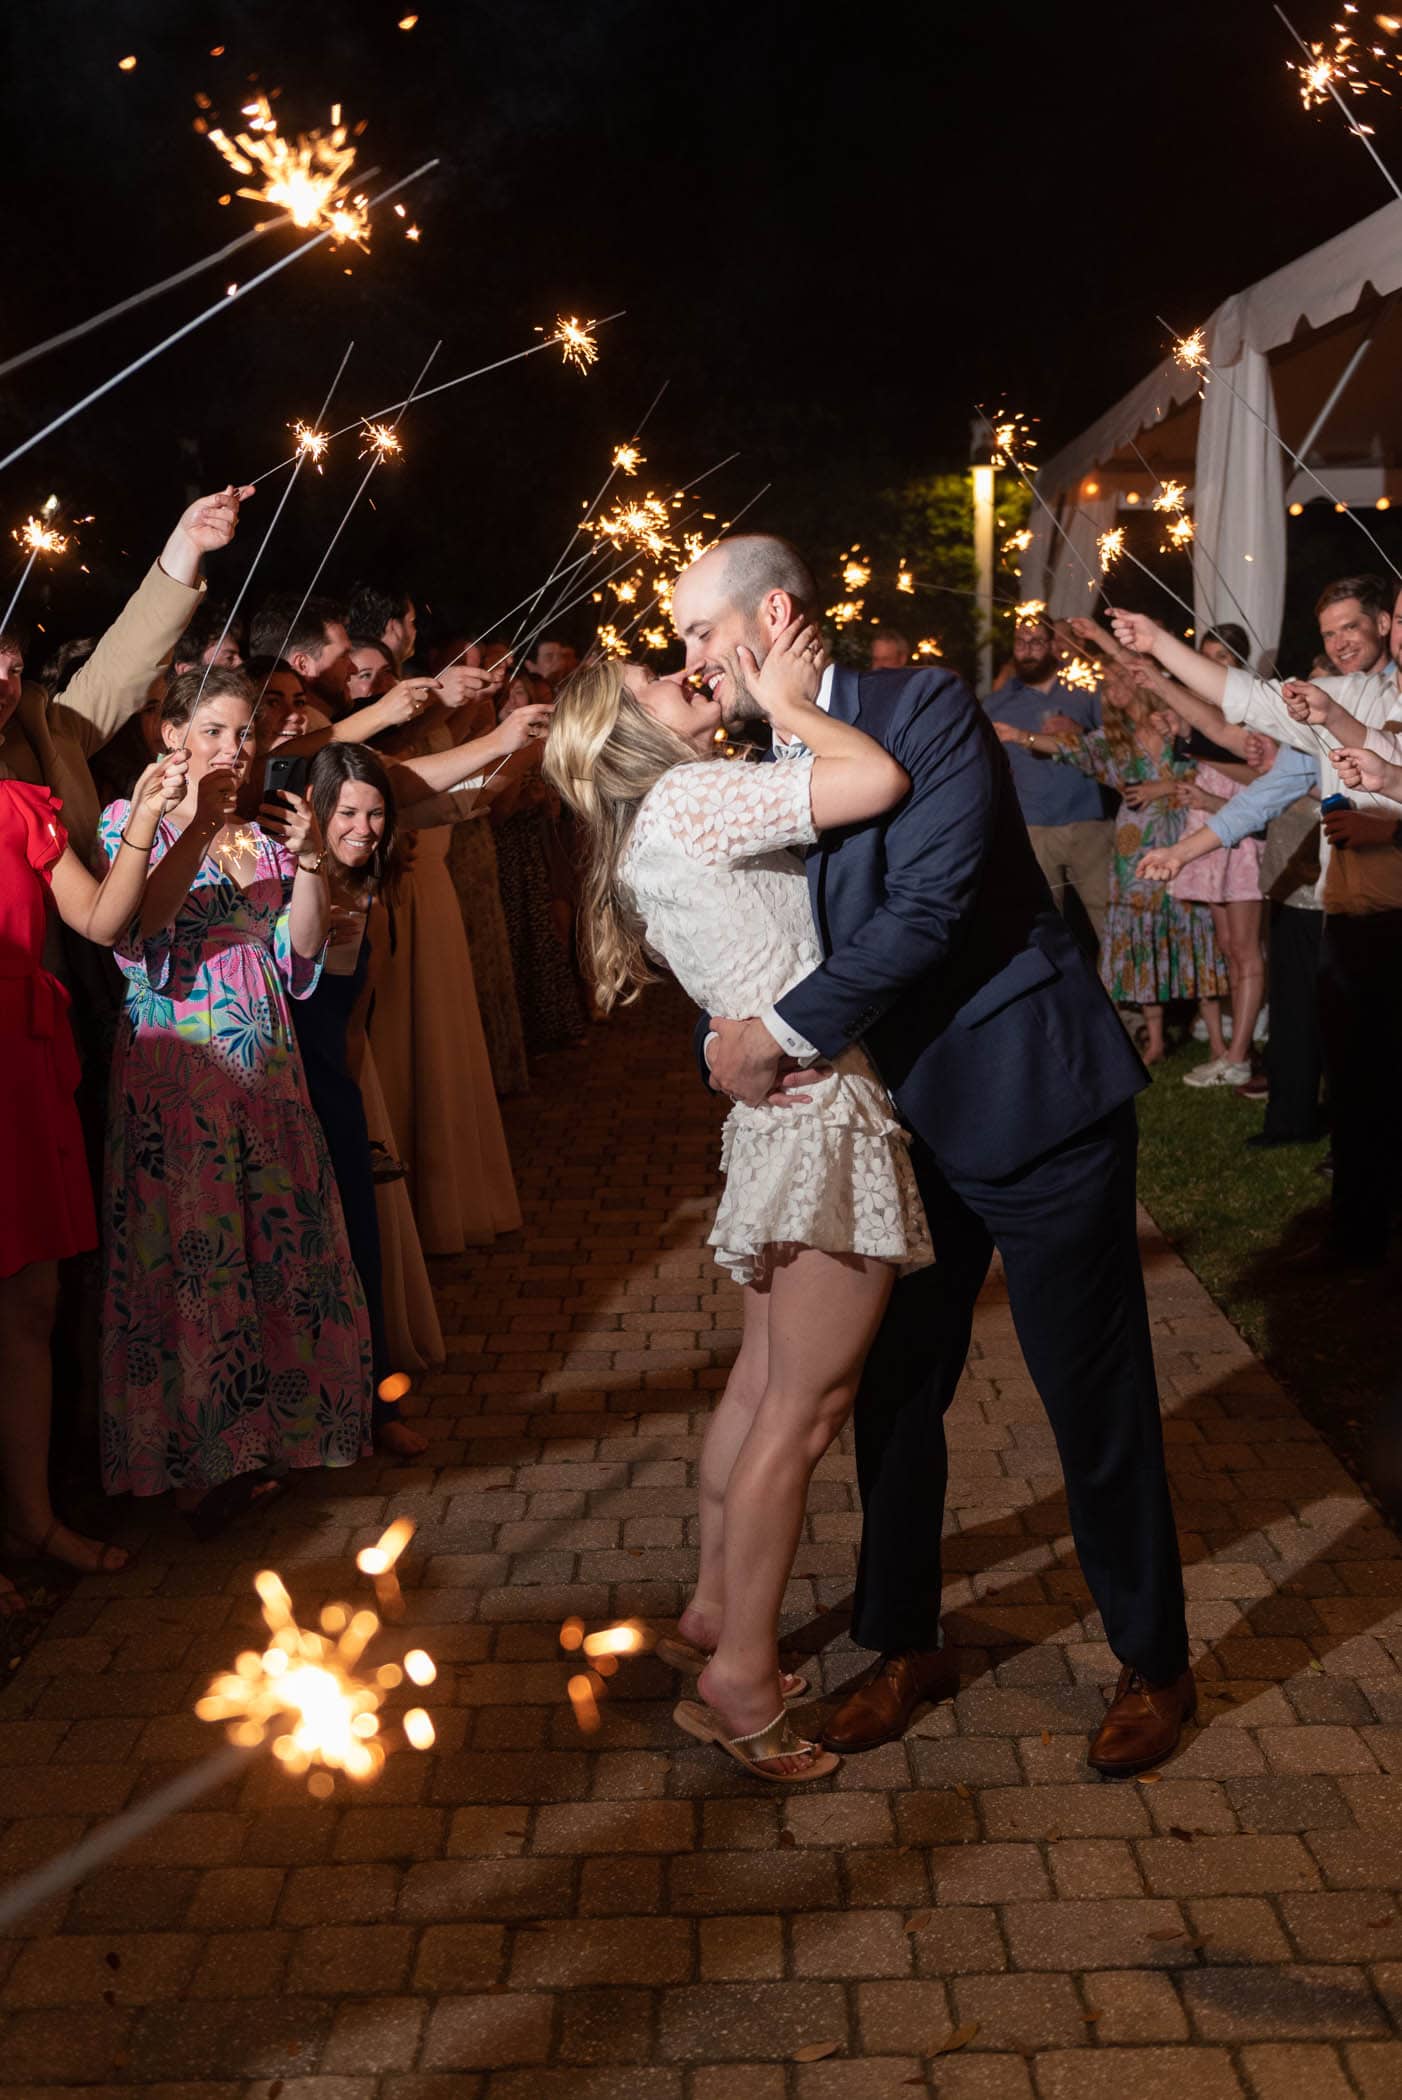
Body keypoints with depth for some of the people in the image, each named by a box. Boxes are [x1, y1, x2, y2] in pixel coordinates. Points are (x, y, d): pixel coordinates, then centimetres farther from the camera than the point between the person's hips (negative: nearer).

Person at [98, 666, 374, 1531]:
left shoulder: (266, 836, 15)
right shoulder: (132, 824, 1)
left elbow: (302, 962, 6)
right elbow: (137, 941, -15)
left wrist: (309, 862, -7)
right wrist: (194, 832, -20)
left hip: (266, 1068, 5)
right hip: (174, 1066, -5)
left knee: (279, 1248, 5)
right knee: (187, 1257, -4)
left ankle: (264, 1437, 17)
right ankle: (199, 1463, 6)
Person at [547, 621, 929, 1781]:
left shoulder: (661, 826, 17)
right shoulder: (689, 798, -14)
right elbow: (879, 780, -23)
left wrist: (785, 700, 9)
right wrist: (787, 703, -9)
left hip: (782, 1107, 10)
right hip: (823, 1106, -10)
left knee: (767, 1376, 19)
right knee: (803, 1402, -3)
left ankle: (718, 1605, 32)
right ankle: (743, 1674, 6)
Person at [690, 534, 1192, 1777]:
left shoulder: (924, 708, -14)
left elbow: (930, 904, -24)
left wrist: (784, 1032, -21)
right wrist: (726, 1040, -13)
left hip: (1032, 1101, -7)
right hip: (907, 1123, 7)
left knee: (1095, 1394, 5)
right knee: (895, 1388, 14)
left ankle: (1155, 1665, 25)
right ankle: (907, 1646, 33)